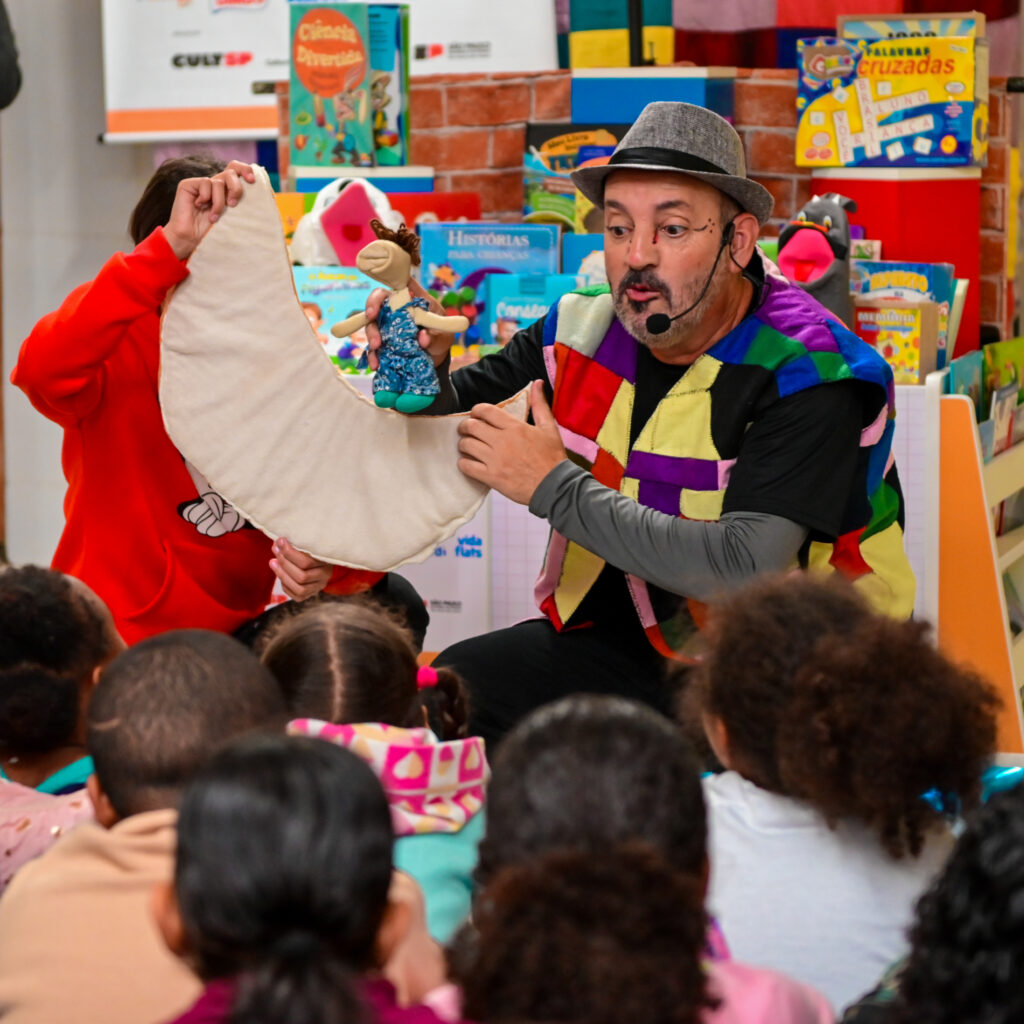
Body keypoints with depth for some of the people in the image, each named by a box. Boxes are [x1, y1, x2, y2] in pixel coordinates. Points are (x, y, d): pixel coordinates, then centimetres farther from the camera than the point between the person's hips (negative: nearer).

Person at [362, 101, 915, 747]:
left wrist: (553, 487, -23)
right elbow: (453, 423, 13)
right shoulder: (586, 330, 1)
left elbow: (744, 572, -28)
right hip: (618, 639, 6)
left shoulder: (811, 374, -18)